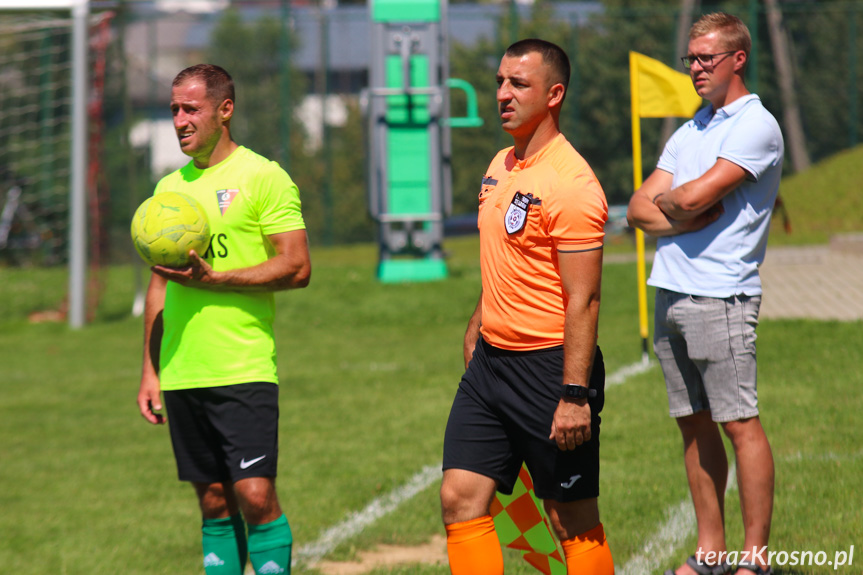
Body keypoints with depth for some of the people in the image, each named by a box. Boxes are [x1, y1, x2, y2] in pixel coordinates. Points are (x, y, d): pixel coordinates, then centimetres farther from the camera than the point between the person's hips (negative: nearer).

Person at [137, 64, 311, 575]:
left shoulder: (262, 177, -3)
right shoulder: (170, 187, 16)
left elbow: (297, 268, -10)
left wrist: (210, 279, -16)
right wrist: (150, 371, 16)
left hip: (243, 372, -6)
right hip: (181, 374, 6)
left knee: (255, 495, -10)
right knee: (214, 503, 7)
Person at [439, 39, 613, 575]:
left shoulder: (571, 184, -17)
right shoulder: (501, 165, 10)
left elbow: (583, 300, -20)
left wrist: (575, 396, -23)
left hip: (548, 365, -8)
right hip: (491, 359, 8)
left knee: (574, 520, 0)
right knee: (461, 498, 1)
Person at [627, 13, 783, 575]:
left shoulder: (756, 126, -7)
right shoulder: (689, 133, 18)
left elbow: (695, 196, -18)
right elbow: (639, 209, 11)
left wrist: (666, 199, 3)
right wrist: (684, 217, -8)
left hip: (721, 298, -8)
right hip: (671, 294, 8)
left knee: (740, 424, -6)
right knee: (694, 424, 9)